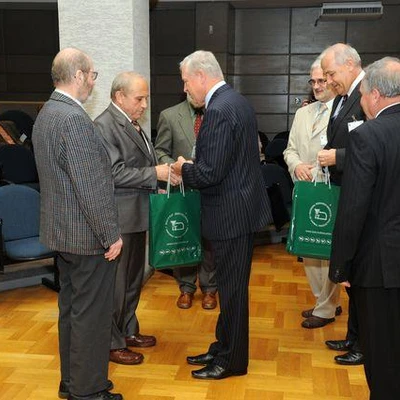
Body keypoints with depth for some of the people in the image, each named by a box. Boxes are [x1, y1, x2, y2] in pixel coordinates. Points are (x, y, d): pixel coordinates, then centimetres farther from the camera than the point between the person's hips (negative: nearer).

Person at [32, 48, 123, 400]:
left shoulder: (46, 114, 10)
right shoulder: (75, 119, -22)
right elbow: (92, 186, -24)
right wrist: (111, 235, -17)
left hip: (62, 230, 10)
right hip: (87, 234, -10)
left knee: (71, 307, 18)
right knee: (91, 312, 2)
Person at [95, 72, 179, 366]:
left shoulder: (132, 124, 13)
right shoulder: (104, 125, -16)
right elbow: (114, 173, -23)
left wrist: (163, 174, 5)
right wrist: (155, 173, -22)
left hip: (137, 214, 10)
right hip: (119, 217, -10)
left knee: (134, 278, 20)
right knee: (116, 282, 2)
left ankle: (128, 330, 36)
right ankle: (112, 343, 16)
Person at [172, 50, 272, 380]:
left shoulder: (219, 110, -21)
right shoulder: (236, 101, 11)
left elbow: (211, 172, -26)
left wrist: (184, 169, -6)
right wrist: (192, 167, 8)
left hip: (232, 214, -10)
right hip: (241, 207, 10)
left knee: (232, 288, 4)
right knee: (230, 285, 19)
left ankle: (232, 360, 20)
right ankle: (223, 347, 33)